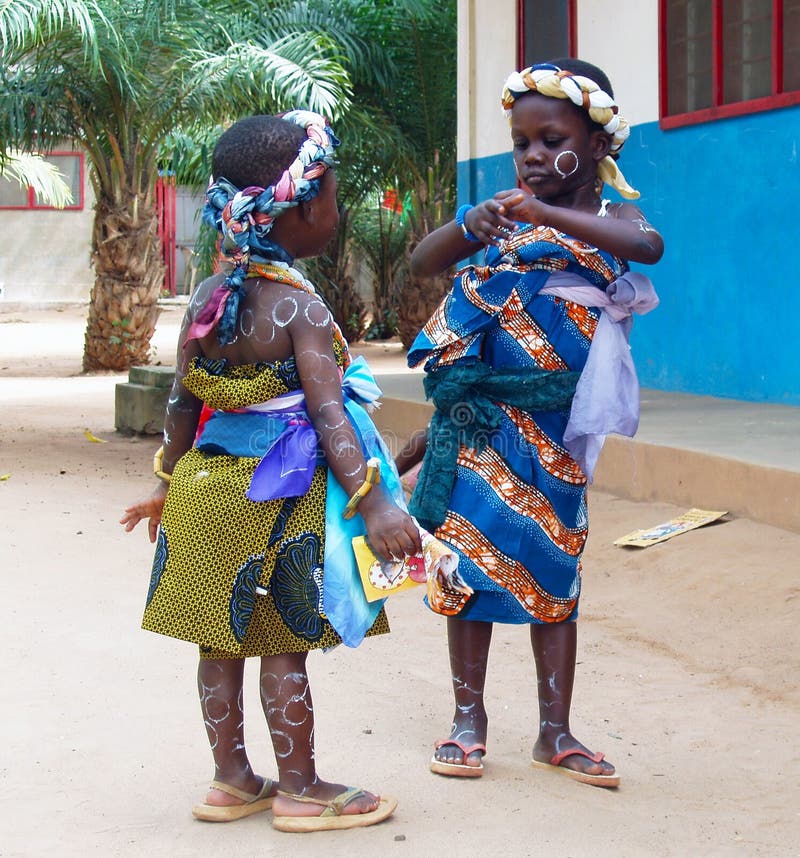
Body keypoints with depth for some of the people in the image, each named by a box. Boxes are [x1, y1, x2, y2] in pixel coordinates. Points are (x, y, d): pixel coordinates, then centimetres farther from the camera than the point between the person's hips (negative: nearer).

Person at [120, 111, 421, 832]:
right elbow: (326, 413, -22)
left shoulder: (207, 298, 4)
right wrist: (372, 504, -24)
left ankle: (232, 779, 24)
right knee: (283, 647, 3)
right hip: (278, 498, -7)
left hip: (206, 481, 7)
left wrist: (168, 481, 21)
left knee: (222, 642, 13)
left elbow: (183, 401, 10)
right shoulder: (300, 307, -16)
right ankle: (301, 791, 13)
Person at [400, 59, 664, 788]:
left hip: (552, 426, -1)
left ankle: (555, 732, 15)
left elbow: (648, 245, -26)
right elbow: (421, 264, -6)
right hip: (483, 421, 1)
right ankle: (469, 720, 14)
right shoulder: (504, 215, 3)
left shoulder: (611, 216, -2)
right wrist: (469, 226, -27)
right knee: (471, 558, 3)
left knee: (552, 564, 7)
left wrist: (542, 214, -36)